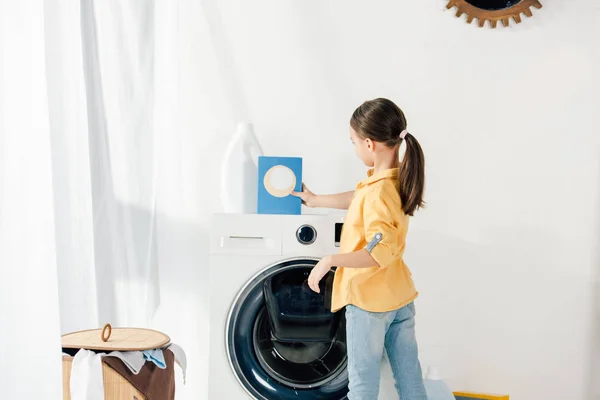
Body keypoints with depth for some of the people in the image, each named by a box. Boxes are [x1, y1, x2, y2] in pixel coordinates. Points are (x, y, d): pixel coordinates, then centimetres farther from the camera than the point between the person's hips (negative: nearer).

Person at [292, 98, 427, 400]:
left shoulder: (379, 191, -25)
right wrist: (315, 200, 30)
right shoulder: (398, 178, 3)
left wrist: (331, 261, -24)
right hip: (401, 296, 8)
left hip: (368, 299, -8)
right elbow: (359, 199, 20)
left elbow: (380, 252, -30)